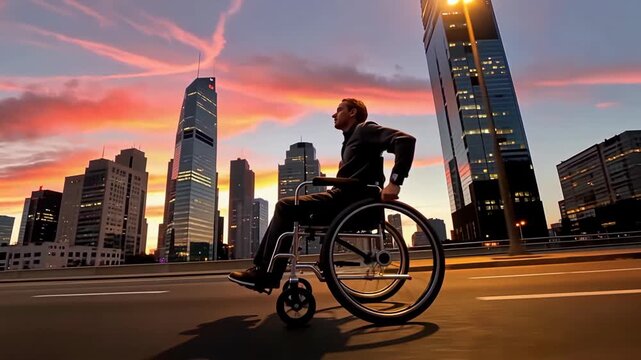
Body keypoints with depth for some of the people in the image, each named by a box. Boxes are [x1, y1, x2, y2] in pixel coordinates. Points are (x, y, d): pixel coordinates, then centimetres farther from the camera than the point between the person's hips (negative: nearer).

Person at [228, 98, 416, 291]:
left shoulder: (365, 129, 0)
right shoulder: (352, 140, 29)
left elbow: (405, 140, -14)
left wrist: (394, 181, -22)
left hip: (353, 198, -9)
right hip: (346, 198, 9)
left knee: (285, 206, -14)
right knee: (287, 211, 6)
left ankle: (267, 274, -9)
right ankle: (262, 268, 3)